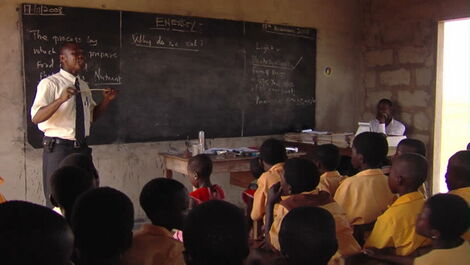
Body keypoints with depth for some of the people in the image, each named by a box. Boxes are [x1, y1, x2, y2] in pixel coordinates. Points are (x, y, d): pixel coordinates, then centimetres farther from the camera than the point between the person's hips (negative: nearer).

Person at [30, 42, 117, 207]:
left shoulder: (84, 86, 13)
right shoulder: (50, 83, -9)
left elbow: (92, 115, 24)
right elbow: (36, 118, -20)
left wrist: (106, 100, 7)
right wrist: (61, 99, -33)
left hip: (82, 148, 7)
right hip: (58, 148, -6)